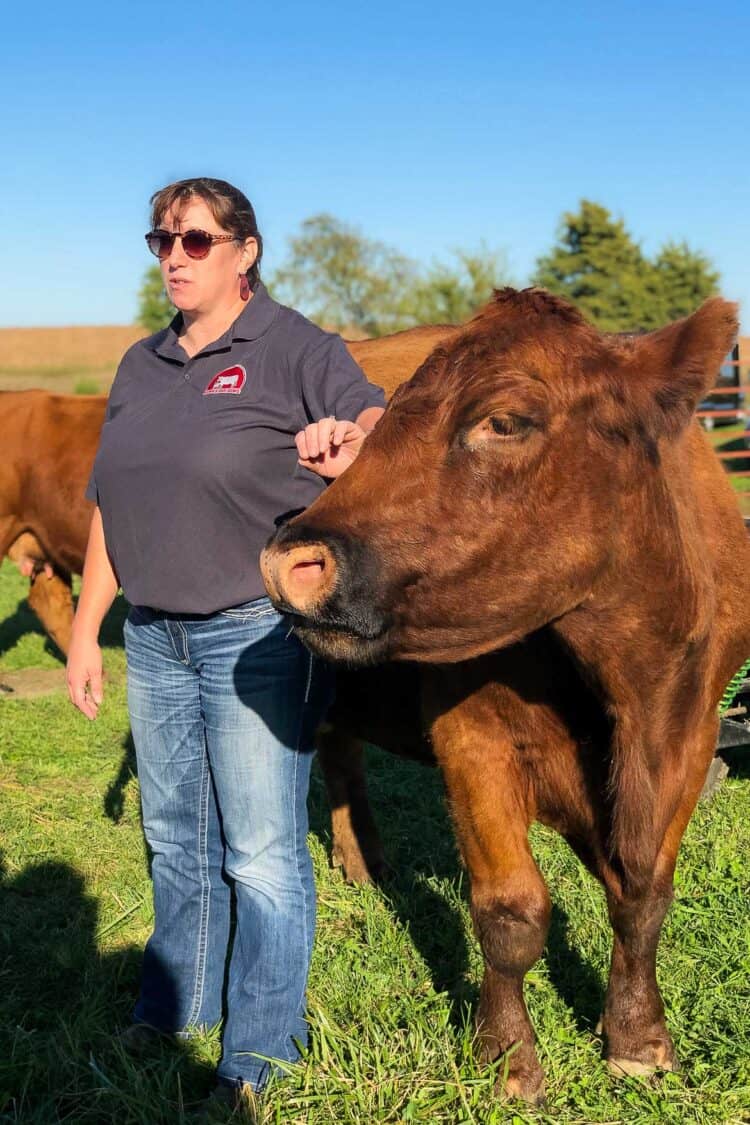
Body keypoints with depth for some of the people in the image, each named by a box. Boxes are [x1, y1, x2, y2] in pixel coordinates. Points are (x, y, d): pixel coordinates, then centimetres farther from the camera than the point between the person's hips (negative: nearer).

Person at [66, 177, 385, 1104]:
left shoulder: (297, 351, -6)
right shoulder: (142, 367, 12)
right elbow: (110, 509, 15)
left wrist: (348, 438, -42)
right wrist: (86, 627, 15)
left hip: (258, 634, -6)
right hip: (154, 637, 6)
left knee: (261, 852, 3)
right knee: (175, 837, 19)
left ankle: (260, 1049, 20)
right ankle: (173, 1008, 38)